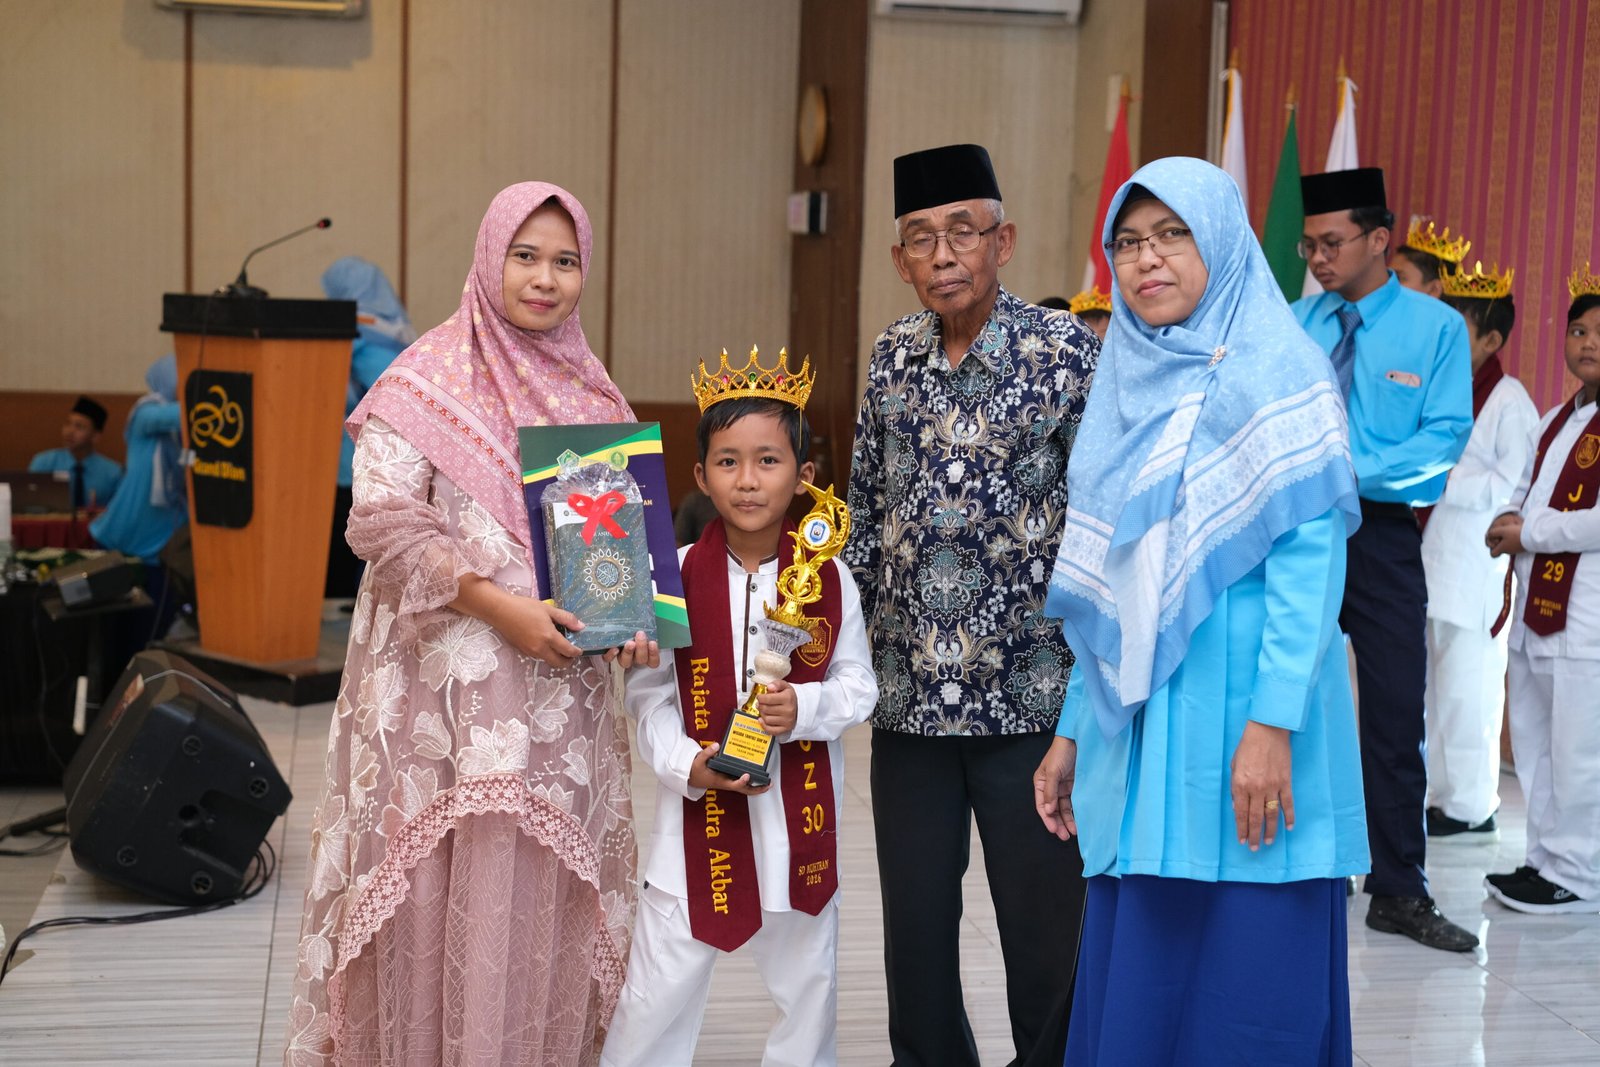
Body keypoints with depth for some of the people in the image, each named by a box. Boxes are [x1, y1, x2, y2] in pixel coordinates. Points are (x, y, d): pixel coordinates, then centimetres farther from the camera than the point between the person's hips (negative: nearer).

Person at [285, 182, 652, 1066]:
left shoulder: (593, 394, 13)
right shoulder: (430, 379, -3)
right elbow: (380, 520, -12)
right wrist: (498, 605, -20)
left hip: (563, 682, 4)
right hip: (450, 680, -4)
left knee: (546, 890, 5)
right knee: (445, 889, -2)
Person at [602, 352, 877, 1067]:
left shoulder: (828, 578, -3)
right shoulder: (676, 577, -6)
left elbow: (857, 685, 2)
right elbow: (648, 694, -3)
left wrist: (804, 708, -17)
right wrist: (685, 765, -17)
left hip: (801, 814, 2)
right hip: (701, 810, -1)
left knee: (808, 984, 16)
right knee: (657, 994, 3)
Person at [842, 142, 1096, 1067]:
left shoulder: (1069, 352, -7)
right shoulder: (895, 356, 8)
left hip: (1032, 692, -4)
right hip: (910, 692, 5)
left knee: (1045, 924, 3)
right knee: (914, 924, 13)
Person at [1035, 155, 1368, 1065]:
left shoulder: (1278, 370, -4)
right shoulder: (1129, 385, 15)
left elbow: (1310, 557, -12)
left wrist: (1272, 724, -21)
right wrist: (1073, 733, 14)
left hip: (1238, 726, -6)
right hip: (1138, 728, 6)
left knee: (1245, 989, -2)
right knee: (1134, 973, 10)